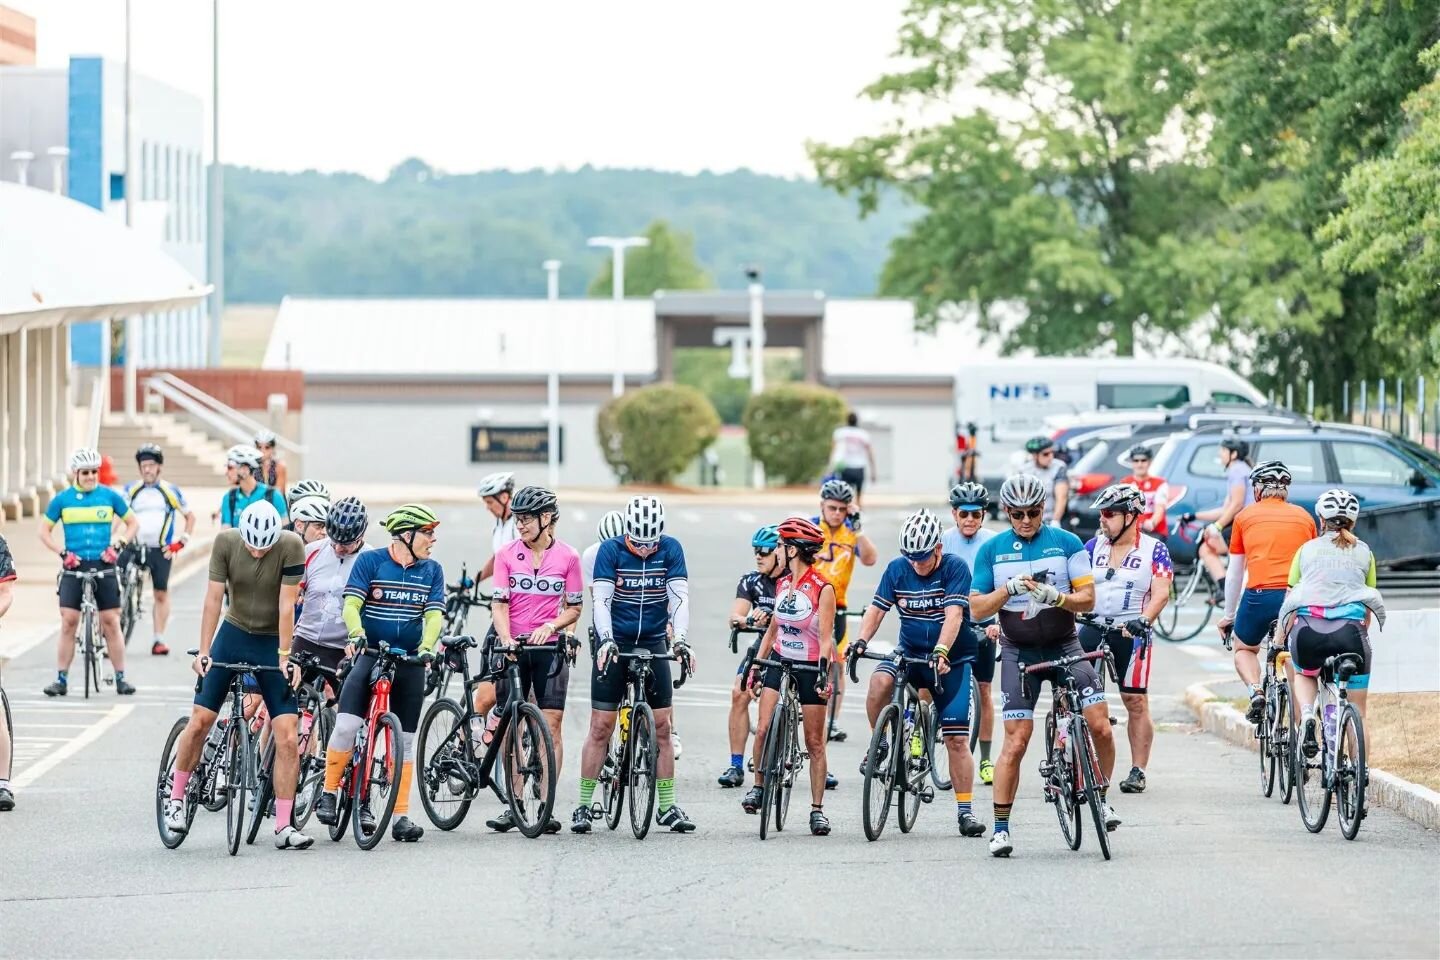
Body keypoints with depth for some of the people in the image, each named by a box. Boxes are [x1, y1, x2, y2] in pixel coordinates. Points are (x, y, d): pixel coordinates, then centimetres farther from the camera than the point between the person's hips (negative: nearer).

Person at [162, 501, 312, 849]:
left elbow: (286, 605, -17)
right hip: (233, 635, 1)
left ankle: (283, 826, -4)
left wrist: (284, 656, -18)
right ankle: (176, 798, 15)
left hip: (274, 641, -1)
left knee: (287, 738, -9)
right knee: (200, 719, -4)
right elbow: (213, 598, -13)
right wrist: (203, 651, -18)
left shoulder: (291, 546, -18)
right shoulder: (225, 542, -13)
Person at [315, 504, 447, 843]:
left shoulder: (431, 570, 5)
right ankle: (329, 794, 0)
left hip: (409, 661, 3)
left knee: (405, 740, 5)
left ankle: (400, 816, 10)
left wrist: (426, 648, -21)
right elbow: (351, 605, -11)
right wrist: (357, 635, -30)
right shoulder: (370, 561, -4)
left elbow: (434, 615, -2)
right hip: (369, 656, -3)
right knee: (346, 725, -19)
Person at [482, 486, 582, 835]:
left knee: (551, 724, -6)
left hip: (550, 646, -1)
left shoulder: (567, 557, 0)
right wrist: (506, 638, -19)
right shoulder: (507, 554, 2)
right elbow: (499, 604, -2)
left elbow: (573, 608, 5)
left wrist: (550, 626, -14)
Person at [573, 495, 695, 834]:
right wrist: (606, 640, -33)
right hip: (614, 644, -2)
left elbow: (680, 597, -12)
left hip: (653, 643, 2)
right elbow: (601, 600, -17)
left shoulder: (670, 549, -6)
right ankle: (583, 806, 3)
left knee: (662, 728, 2)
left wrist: (681, 639, -27)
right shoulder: (610, 550, -10)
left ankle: (668, 807, 9)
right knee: (601, 727, -2)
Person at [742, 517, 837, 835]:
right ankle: (758, 788, 5)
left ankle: (817, 809, 8)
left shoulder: (822, 589, -14)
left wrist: (824, 674, -26)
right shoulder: (782, 584, 5)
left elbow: (826, 638, -17)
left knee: (814, 743, 2)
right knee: (762, 729, -12)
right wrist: (755, 666, 12)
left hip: (810, 668, -5)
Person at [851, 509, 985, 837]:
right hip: (910, 652, 2)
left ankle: (965, 810, 4)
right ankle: (879, 744, -7)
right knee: (880, 681, -31)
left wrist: (941, 652, -39)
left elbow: (954, 614, -25)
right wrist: (861, 641, -22)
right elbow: (877, 609, -4)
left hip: (952, 660, -2)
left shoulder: (955, 568, -13)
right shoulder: (897, 569, -3)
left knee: (957, 738, -6)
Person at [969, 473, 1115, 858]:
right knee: (1016, 741, -7)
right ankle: (1001, 827, 0)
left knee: (1100, 727, -12)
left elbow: (1087, 598, -2)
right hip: (1019, 653, 0)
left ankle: (1101, 799, 11)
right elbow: (976, 607, 0)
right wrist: (1009, 589, -18)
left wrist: (1057, 597, -22)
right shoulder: (991, 550, 2)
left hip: (1065, 646, 0)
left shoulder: (1066, 543, 0)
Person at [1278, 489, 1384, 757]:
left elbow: (1290, 602, 18)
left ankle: (1307, 717, 3)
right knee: (1356, 712, 13)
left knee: (1305, 676, 32)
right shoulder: (1363, 552, 18)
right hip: (1350, 629, 0)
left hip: (1308, 627, 0)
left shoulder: (1307, 549, 19)